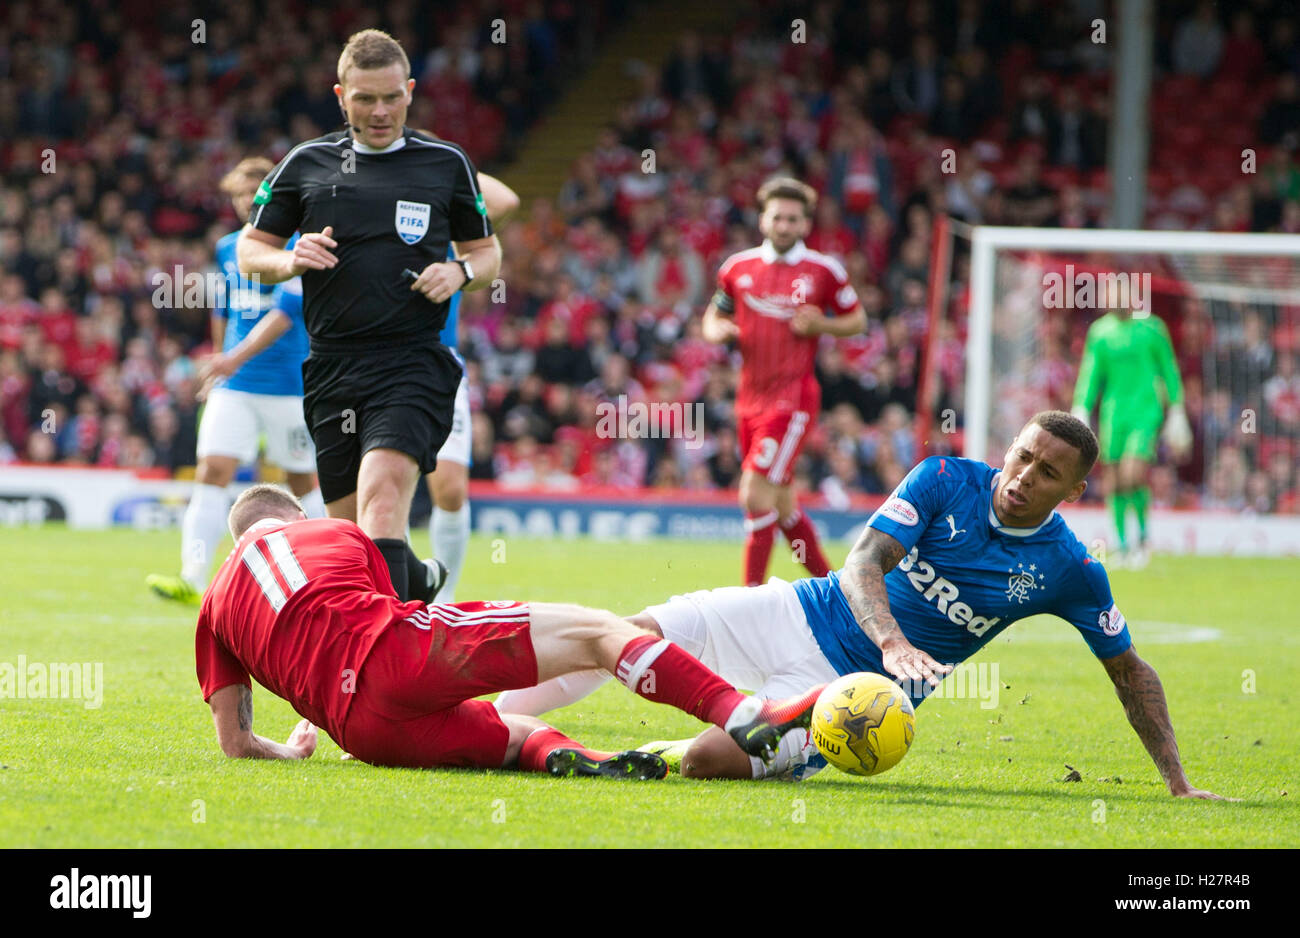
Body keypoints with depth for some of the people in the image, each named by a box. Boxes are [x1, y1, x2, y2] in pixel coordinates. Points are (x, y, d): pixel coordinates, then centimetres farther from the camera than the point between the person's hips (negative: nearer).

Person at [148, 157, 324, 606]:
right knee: (212, 470, -11)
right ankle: (192, 579, -20)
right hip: (233, 386, 4)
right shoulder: (228, 248, 10)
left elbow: (286, 311, -22)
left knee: (304, 481, 8)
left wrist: (237, 357, -31)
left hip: (288, 384, -4)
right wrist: (217, 359, 29)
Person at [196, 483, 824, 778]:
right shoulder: (334, 534, 27)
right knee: (593, 631, 1)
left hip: (362, 731, 3)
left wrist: (293, 750, 42)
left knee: (515, 733, 24)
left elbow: (234, 744, 21)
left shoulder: (214, 607, 27)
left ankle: (558, 754, -16)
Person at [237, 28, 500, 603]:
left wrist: (460, 272, -4)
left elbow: (487, 252, 18)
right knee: (347, 526, 7)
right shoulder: (307, 163, 9)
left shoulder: (447, 164, 7)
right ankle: (414, 579, 37)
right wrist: (289, 260, -8)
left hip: (414, 362, -3)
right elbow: (250, 252, 14)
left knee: (382, 496, -25)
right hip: (332, 369, 3)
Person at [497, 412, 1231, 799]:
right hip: (798, 617, 2)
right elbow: (864, 565, -15)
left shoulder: (1069, 572, -6)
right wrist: (892, 641, -36)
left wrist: (1178, 785, -1)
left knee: (707, 761, -27)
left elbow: (1131, 671, 5)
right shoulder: (946, 481, -7)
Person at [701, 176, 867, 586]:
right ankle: (829, 581, 31)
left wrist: (820, 325, -13)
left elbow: (857, 320, 6)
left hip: (793, 398, -5)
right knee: (780, 504, 14)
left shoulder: (824, 271, -3)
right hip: (751, 396, 5)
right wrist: (718, 331, -4)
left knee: (755, 495, -16)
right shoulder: (738, 267, 7)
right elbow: (715, 316, 20)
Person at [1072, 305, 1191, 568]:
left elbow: (1169, 373, 6)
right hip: (1112, 415, 3)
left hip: (1145, 413, -3)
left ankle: (1143, 536, 3)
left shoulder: (1152, 328, 1)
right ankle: (1122, 546, 13)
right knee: (1112, 481, -1)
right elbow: (1090, 376, 12)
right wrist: (1080, 411, 3)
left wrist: (1177, 414, 4)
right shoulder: (1099, 332, 8)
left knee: (1133, 475, -19)